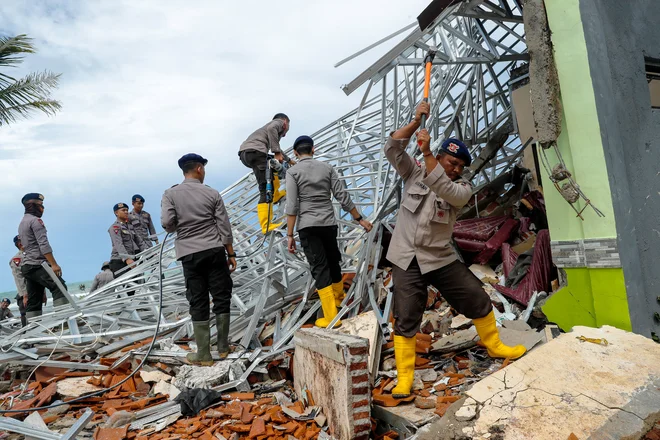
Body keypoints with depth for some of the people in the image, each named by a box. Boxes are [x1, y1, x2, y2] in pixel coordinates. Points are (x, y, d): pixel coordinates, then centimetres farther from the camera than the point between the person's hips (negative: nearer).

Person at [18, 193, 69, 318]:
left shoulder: (22, 223, 25)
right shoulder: (35, 220, -6)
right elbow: (43, 244, -17)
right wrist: (54, 264, -21)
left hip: (27, 266, 10)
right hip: (38, 264, -10)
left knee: (34, 301, 7)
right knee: (59, 288, -20)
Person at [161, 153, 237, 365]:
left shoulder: (171, 194, 0)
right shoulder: (212, 193, 2)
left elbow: (166, 223, -12)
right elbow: (224, 227, 1)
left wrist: (178, 227, 11)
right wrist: (231, 254, 8)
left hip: (190, 254, 0)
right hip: (215, 251, 0)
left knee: (198, 303, 6)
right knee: (221, 297, 10)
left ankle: (204, 354, 12)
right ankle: (223, 347, 18)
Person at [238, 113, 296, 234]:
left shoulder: (273, 124, 39)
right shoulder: (280, 122, 14)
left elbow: (275, 147, 54)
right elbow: (271, 129, -11)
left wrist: (289, 160, 65)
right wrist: (277, 152, -14)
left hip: (243, 152, 9)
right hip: (255, 151, -9)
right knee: (266, 189, -12)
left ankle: (275, 195, 28)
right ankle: (266, 225, -19)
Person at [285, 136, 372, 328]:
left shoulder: (293, 172, -3)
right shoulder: (327, 167, 5)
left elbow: (292, 206, -11)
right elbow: (343, 197, 2)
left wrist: (290, 235, -7)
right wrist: (359, 219, 10)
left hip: (308, 227, -3)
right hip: (329, 224, 3)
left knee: (319, 268, -1)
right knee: (333, 261, 22)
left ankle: (331, 316, -1)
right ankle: (339, 296, 43)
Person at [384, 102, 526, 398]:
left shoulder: (462, 189, -2)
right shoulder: (414, 172, 2)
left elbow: (444, 188, -25)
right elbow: (392, 149, -10)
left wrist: (426, 152, -28)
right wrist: (416, 122, -16)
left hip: (441, 259, 2)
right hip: (406, 259, -1)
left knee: (478, 301, 9)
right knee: (405, 320, -1)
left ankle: (494, 346, 36)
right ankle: (404, 378, 11)